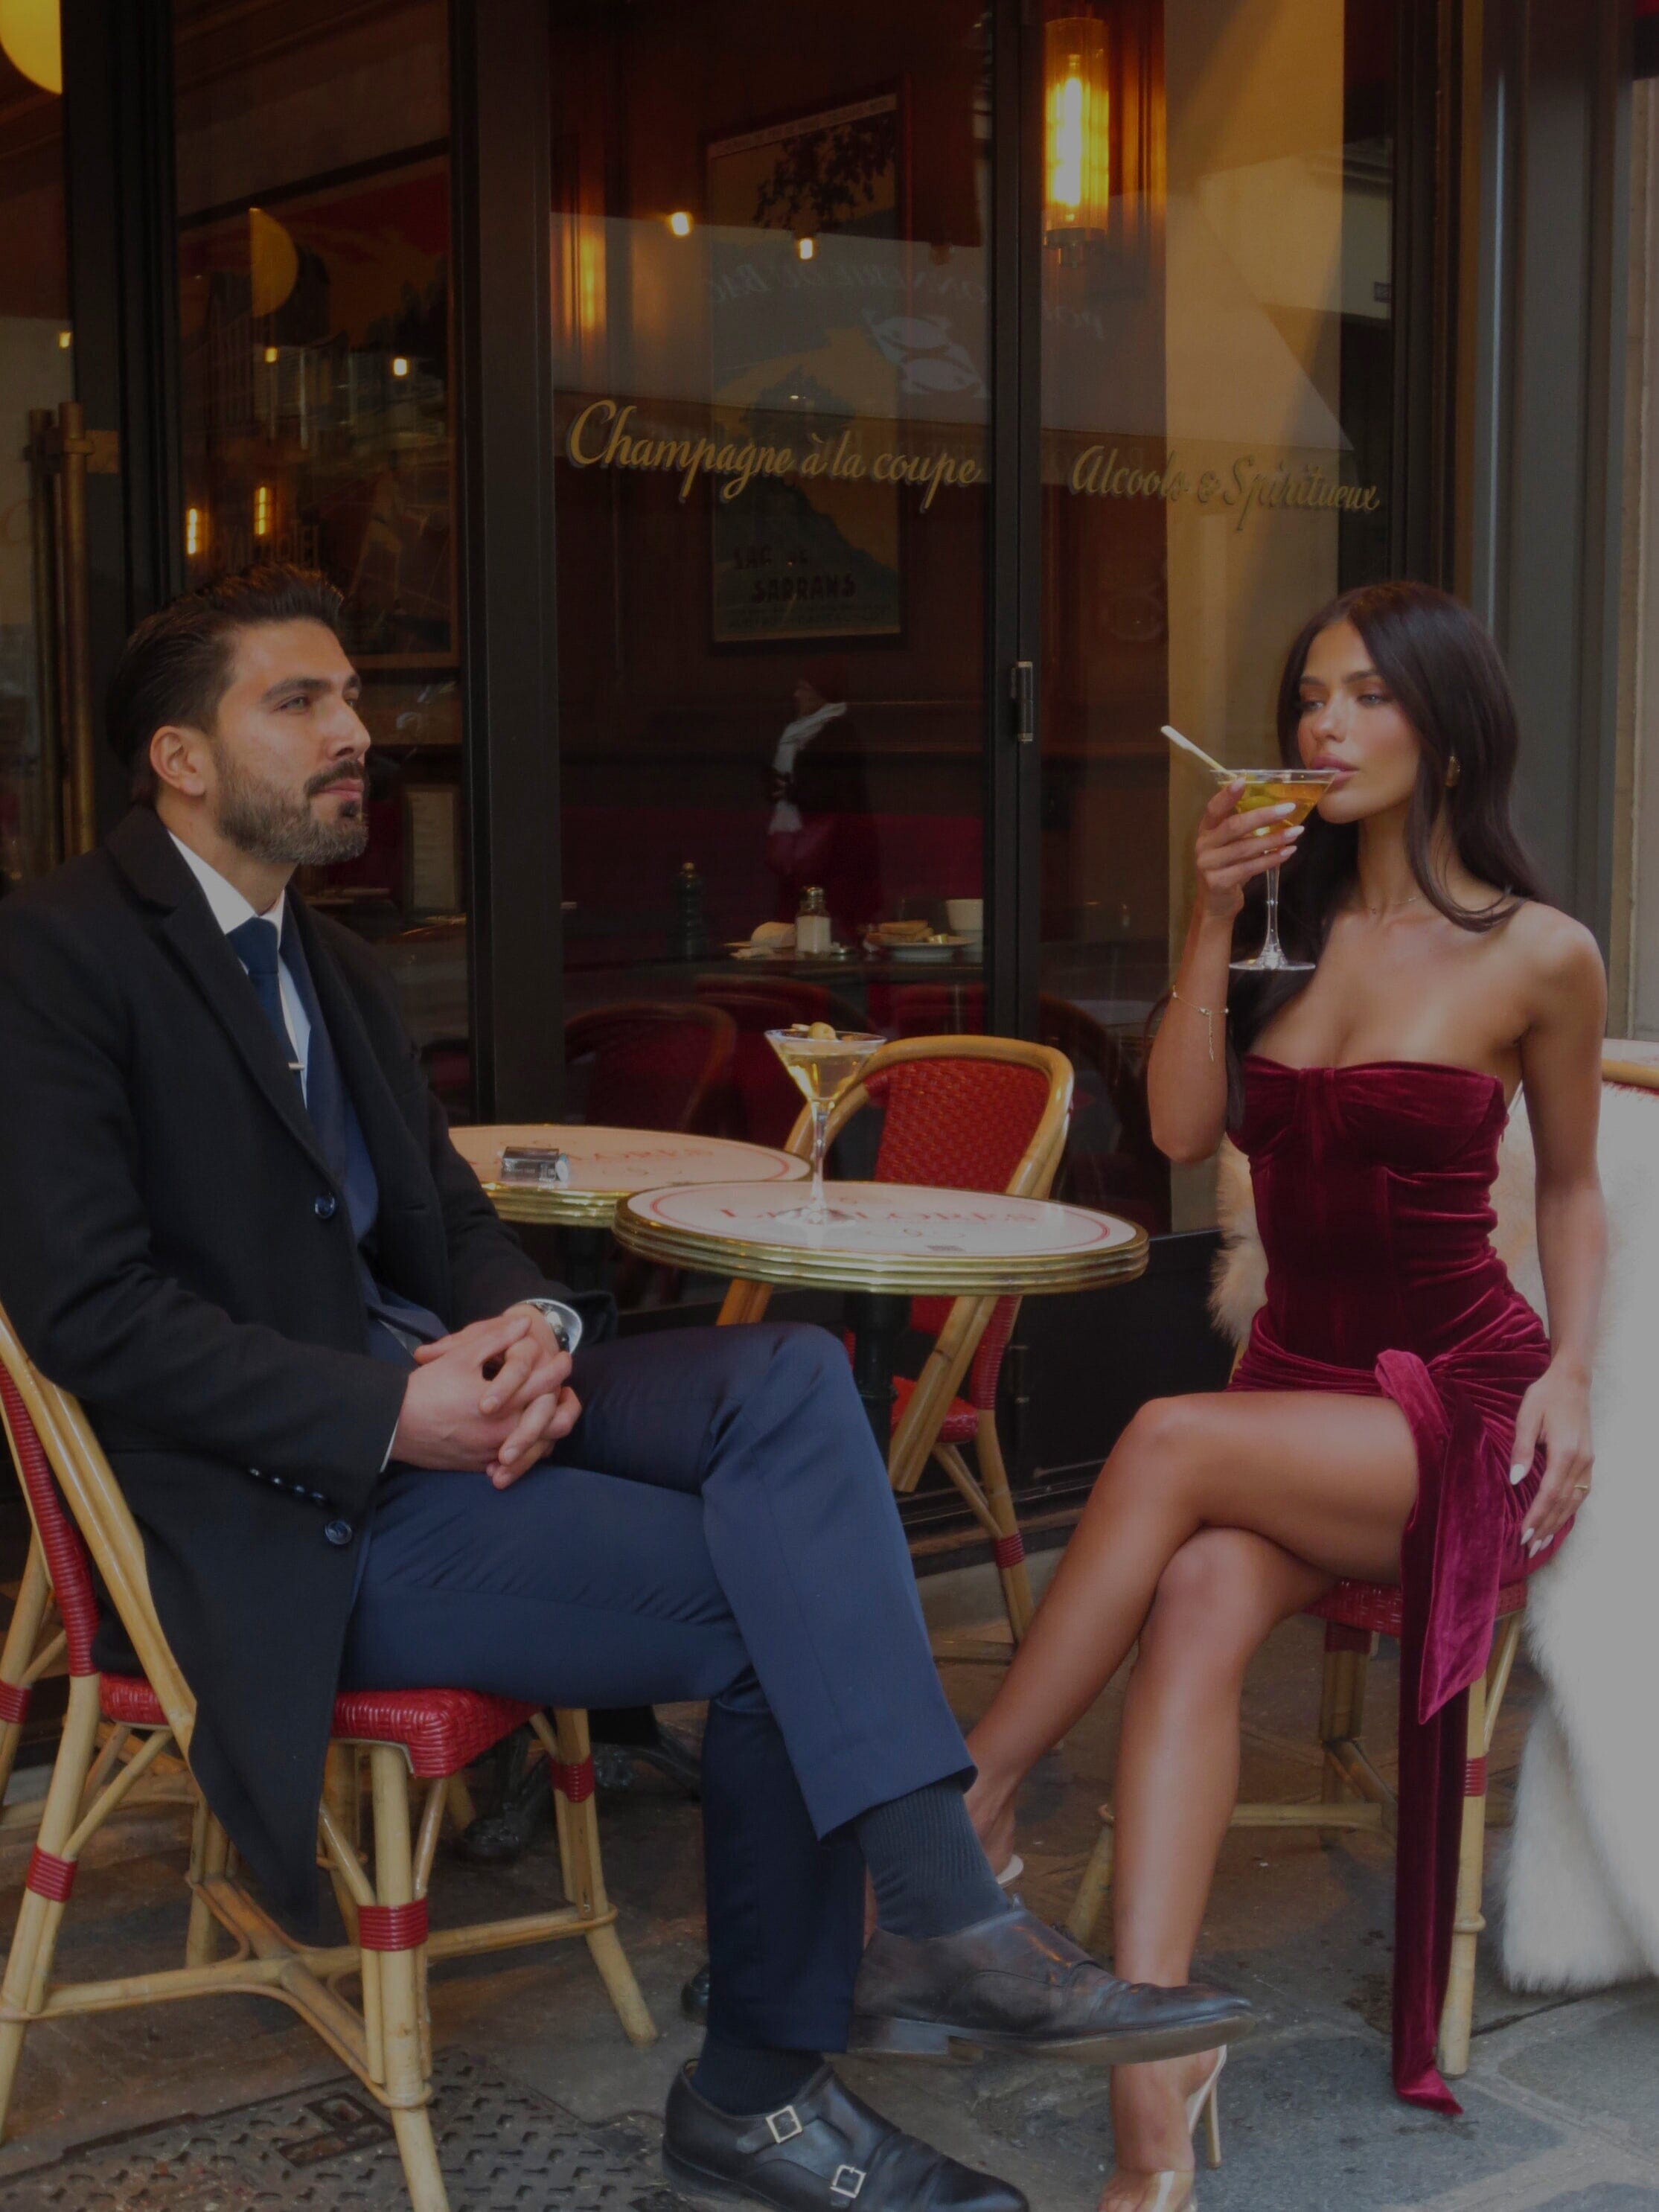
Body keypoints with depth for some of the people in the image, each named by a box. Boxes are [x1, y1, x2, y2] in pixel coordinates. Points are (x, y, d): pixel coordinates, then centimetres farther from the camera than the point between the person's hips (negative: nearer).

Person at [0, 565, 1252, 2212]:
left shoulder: (326, 962, 19)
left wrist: (531, 1325, -6)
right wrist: (395, 1416, -21)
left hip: (433, 1396, 8)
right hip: (303, 1515, -8)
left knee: (789, 1376, -18)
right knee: (775, 1610, -17)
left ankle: (935, 1915, -22)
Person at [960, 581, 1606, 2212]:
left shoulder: (1537, 956, -2)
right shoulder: (1289, 920, 10)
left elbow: (1569, 1185, 10)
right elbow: (1184, 1130, -1)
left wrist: (1569, 1370, -4)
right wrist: (1208, 926, -9)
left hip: (1456, 1404, -3)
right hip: (1294, 1385, 4)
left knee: (1172, 1442, -33)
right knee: (1200, 1603, -30)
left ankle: (968, 1814, -21)